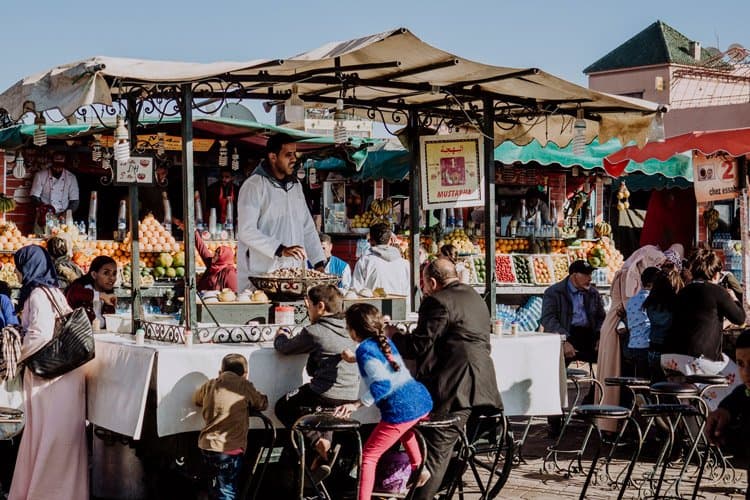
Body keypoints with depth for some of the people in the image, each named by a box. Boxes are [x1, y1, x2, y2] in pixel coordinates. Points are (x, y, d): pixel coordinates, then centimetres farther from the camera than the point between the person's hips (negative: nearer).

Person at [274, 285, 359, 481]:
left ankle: (318, 440, 0)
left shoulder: (314, 332, -10)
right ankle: (326, 456, 28)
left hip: (327, 395, -7)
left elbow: (285, 348, 5)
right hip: (351, 396, 7)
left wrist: (280, 337, 26)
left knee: (283, 407, 17)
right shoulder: (348, 328, 9)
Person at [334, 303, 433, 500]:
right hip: (422, 400, 9)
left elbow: (382, 383, -22)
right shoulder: (385, 341, 16)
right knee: (406, 431, 43)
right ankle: (419, 468, 41)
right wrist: (355, 359, 45)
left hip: (400, 410, -9)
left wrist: (356, 404, -21)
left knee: (368, 456, 0)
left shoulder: (365, 349, -9)